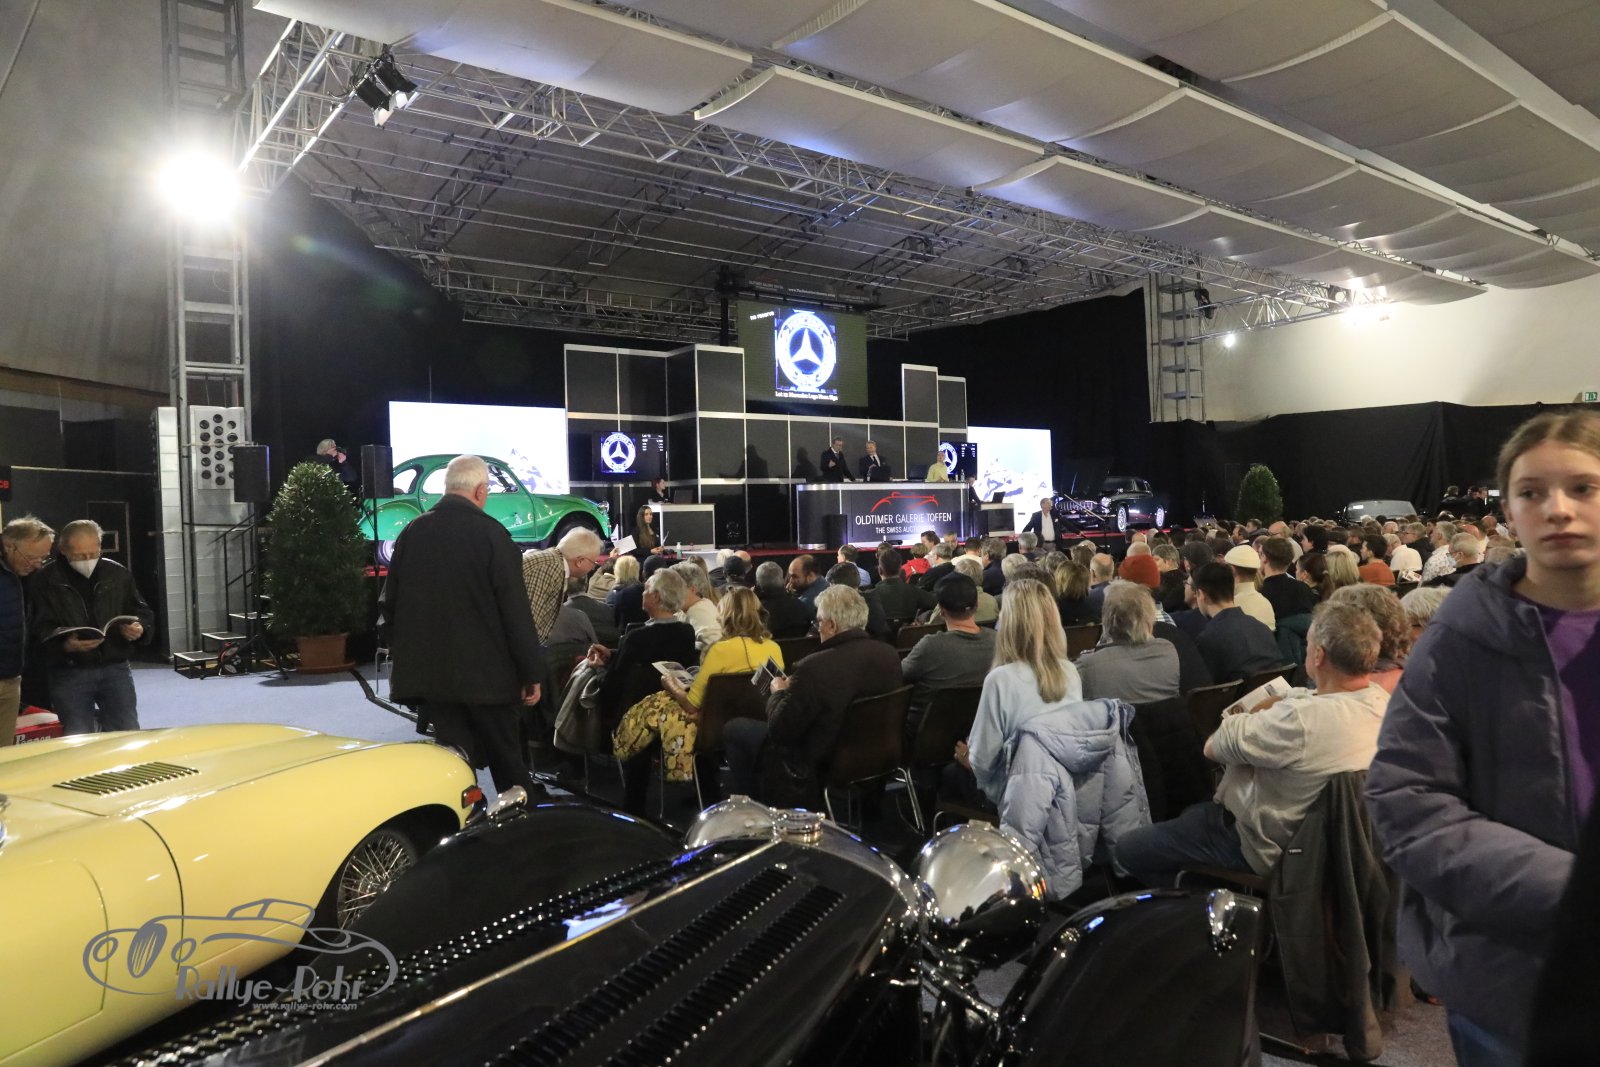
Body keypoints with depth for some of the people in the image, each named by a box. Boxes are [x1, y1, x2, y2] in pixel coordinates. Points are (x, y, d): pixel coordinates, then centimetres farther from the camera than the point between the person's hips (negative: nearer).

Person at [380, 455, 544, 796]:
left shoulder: (412, 533, 2)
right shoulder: (490, 533, -11)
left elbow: (389, 603, 9)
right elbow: (516, 609, -12)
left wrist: (405, 657, 21)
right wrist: (531, 672, -5)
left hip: (429, 674, 4)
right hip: (487, 674, -4)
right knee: (508, 762, 10)